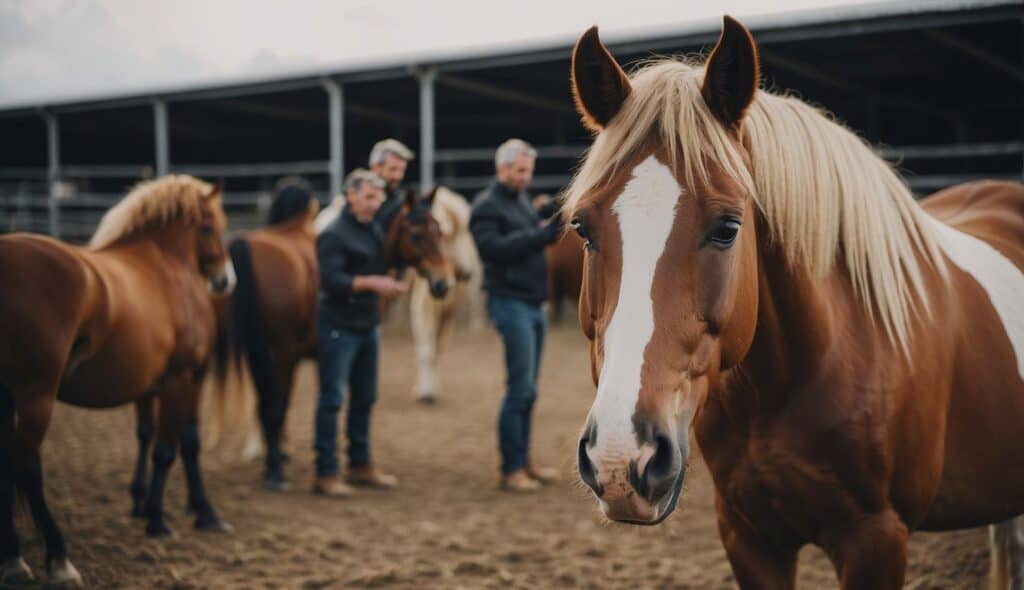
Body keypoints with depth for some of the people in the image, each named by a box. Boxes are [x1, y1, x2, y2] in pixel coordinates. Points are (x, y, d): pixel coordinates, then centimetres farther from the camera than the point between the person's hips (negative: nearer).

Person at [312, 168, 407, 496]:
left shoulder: (376, 232, 11)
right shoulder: (334, 235, -13)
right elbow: (330, 280, -22)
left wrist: (390, 285, 5)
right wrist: (370, 283, -30)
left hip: (368, 325, 8)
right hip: (339, 326, -8)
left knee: (365, 398, 15)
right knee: (332, 399, -4)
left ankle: (360, 465, 27)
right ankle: (325, 473, 1)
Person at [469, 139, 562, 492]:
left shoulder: (522, 201, 16)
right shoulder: (487, 206, -9)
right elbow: (492, 247, -24)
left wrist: (552, 227, -1)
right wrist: (537, 236, -30)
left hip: (534, 303, 8)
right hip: (511, 302, -8)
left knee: (527, 389, 12)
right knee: (520, 389, -9)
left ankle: (523, 460, 19)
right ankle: (511, 469, -2)